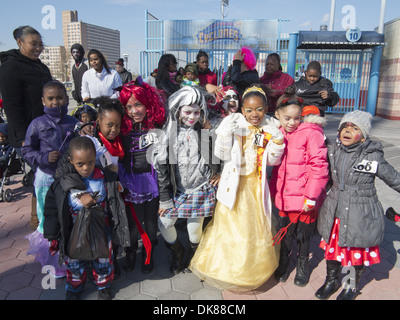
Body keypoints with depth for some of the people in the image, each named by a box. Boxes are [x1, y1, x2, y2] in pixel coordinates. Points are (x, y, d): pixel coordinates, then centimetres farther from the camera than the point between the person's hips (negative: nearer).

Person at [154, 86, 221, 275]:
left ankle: (192, 255, 44)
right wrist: (164, 198, -5)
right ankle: (177, 252, 39)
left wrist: (220, 172, -1)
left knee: (195, 229, 9)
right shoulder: (169, 133, -6)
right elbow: (161, 166, -5)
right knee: (164, 224, 7)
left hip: (201, 190, -1)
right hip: (176, 190, 2)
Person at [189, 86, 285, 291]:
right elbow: (222, 155, -18)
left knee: (256, 225, 16)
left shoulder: (269, 129, -1)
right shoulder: (235, 125, -11)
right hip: (235, 184, -3)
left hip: (256, 184, 4)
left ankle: (253, 267, 40)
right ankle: (224, 266, 31)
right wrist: (225, 132, -31)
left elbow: (272, 161, 1)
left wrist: (277, 141, -14)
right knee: (231, 225, 6)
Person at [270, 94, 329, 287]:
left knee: (303, 233, 13)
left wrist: (311, 197, -16)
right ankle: (284, 262, 40)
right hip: (284, 196, 4)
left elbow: (319, 167, -15)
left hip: (304, 199, -4)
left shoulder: (311, 133, -13)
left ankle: (302, 264, 38)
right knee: (285, 231, 17)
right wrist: (273, 190, 11)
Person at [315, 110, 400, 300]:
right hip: (334, 213, 4)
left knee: (359, 252, 14)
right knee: (332, 248, 18)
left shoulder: (373, 157, -15)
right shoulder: (333, 152, -3)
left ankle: (352, 287, 41)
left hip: (360, 216, -4)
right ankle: (331, 281, 44)